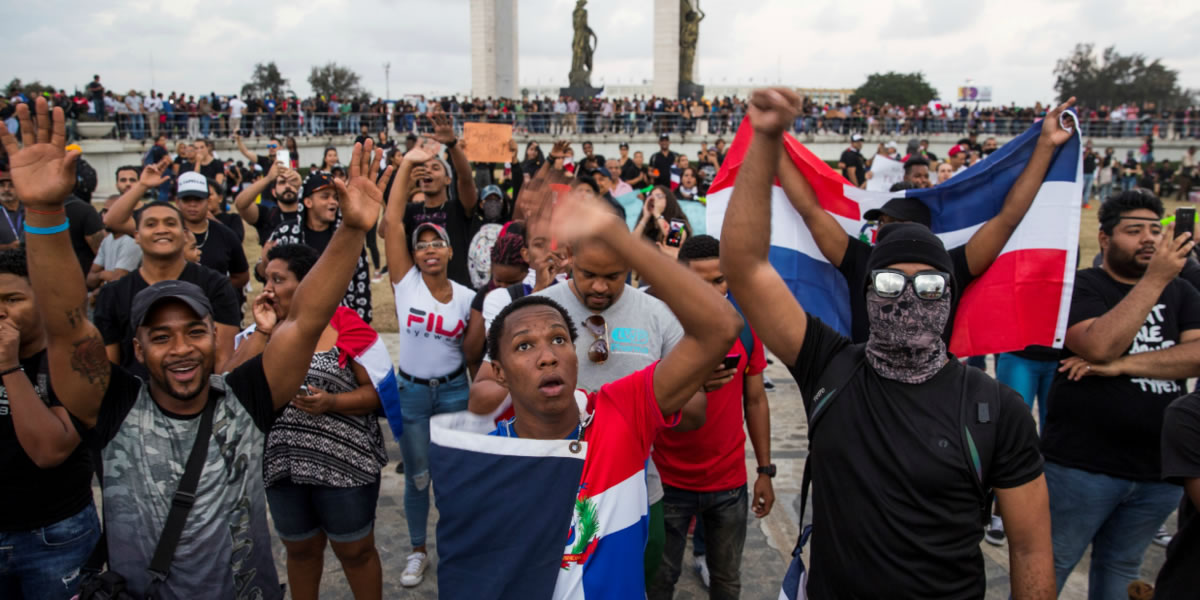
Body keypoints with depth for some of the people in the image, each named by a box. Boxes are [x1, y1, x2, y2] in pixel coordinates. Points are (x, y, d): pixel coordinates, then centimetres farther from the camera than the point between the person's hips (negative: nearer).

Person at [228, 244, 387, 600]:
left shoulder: (346, 327, -10)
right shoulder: (263, 331, 4)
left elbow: (377, 391, -9)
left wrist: (331, 402, -25)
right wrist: (262, 331, -13)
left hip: (344, 462, -5)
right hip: (282, 462, 5)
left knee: (355, 550, 11)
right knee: (300, 548, 22)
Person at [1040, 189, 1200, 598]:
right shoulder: (1080, 286, -5)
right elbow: (1099, 346, -24)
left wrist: (1123, 365, -17)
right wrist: (1154, 278, -22)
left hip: (1159, 470, 5)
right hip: (1082, 465, -5)